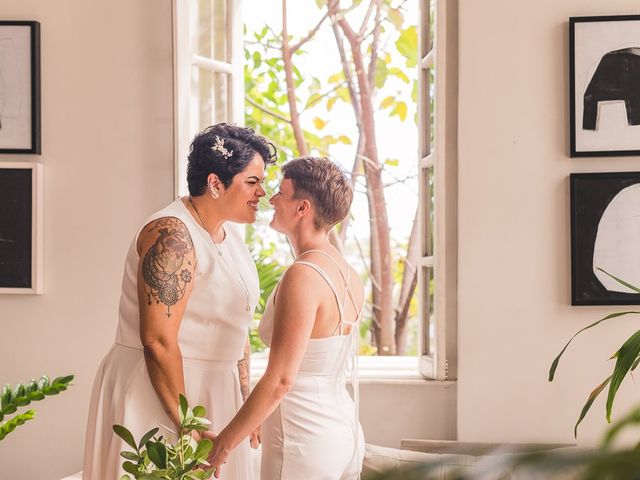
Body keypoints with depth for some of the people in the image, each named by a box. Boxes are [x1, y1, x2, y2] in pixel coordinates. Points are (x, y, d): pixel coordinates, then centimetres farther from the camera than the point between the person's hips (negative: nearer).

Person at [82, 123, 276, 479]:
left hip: (213, 392, 9)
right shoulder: (173, 235, -20)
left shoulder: (230, 233, 9)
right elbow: (158, 341, -25)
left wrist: (245, 404, 16)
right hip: (154, 393, -9)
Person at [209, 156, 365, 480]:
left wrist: (223, 445, -15)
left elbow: (280, 379, -23)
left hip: (304, 440, -8)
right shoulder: (349, 276, 6)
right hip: (345, 431, 8)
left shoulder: (302, 276, -20)